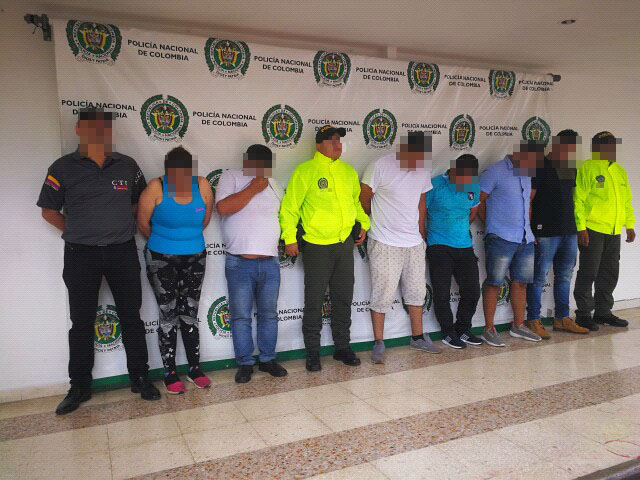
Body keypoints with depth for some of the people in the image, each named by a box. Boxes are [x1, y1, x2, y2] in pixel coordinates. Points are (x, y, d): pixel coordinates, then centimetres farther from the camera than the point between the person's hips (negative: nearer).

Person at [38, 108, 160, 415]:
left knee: (131, 317, 8)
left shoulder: (127, 166, 2)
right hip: (80, 255, -1)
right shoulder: (63, 168, -3)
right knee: (81, 323, 9)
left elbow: (140, 200, 15)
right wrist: (75, 232, 0)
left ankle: (139, 378, 22)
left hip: (122, 251, 1)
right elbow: (49, 210, 5)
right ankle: (79, 387, 24)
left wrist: (122, 224, 5)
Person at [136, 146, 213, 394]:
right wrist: (163, 242, 8)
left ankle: (194, 369, 22)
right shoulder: (156, 187, -16)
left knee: (190, 314, 10)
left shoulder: (202, 185, -10)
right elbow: (143, 224, -7)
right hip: (161, 260, -2)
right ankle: (169, 373, 17)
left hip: (195, 258, 2)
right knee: (168, 315, 4)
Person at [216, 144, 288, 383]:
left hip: (270, 262, 4)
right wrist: (253, 188, -13)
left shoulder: (273, 184, 14)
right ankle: (245, 363, 17)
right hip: (239, 263, -4)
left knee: (269, 314, 12)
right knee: (241, 316, 3)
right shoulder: (230, 178, -1)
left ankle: (268, 359, 25)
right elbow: (223, 208, -17)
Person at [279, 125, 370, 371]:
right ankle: (312, 352, 19)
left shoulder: (348, 171, 11)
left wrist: (363, 224, 12)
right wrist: (289, 238, -12)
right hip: (316, 246, -5)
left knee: (344, 298, 13)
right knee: (314, 301, 4)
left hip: (345, 244, 5)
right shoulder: (305, 171, -7)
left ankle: (342, 346, 28)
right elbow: (289, 207, -8)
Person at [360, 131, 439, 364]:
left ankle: (417, 337, 31)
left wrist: (421, 233, 15)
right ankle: (378, 344, 12)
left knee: (417, 292, 15)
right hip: (385, 244, -6)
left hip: (414, 243, 6)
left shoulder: (424, 170, 5)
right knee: (382, 295, -1)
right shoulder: (381, 166, -13)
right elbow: (364, 199, -5)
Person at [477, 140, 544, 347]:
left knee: (520, 282, 12)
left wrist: (527, 226, 16)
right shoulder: (496, 171, -8)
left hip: (526, 238, 8)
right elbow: (478, 201, -8)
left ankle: (518, 326, 24)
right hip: (501, 239, -8)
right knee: (494, 283, -4)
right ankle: (489, 329, 4)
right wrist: (492, 226, -2)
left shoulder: (526, 175, 16)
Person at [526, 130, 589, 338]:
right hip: (545, 232, -8)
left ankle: (562, 318, 24)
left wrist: (578, 226, 18)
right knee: (539, 277, -2)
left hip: (569, 231, 8)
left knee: (564, 276, 13)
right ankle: (533, 321, 6)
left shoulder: (570, 169, 15)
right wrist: (528, 229, -15)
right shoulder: (540, 167, -8)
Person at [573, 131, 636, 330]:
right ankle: (583, 314, 7)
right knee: (588, 273, -2)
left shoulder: (620, 171, 17)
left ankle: (603, 312, 24)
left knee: (609, 274, 12)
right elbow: (578, 200, -12)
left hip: (614, 232, 7)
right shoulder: (587, 168, -6)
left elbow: (627, 201, 22)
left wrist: (630, 225, 15)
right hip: (592, 231, -7)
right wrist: (581, 228, -18)